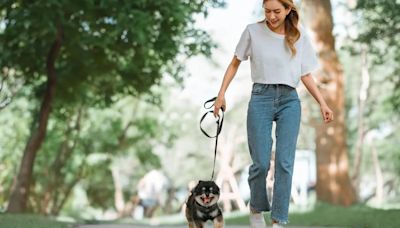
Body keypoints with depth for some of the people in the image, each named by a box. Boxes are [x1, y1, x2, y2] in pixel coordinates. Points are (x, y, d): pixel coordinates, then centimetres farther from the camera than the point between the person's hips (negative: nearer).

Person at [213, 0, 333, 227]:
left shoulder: (299, 36, 6)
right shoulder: (253, 31, 1)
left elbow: (306, 75, 10)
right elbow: (235, 63, 11)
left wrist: (323, 104, 3)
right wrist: (221, 94, 4)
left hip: (289, 100, 1)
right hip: (261, 98, -1)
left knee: (285, 162, -5)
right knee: (261, 163, -4)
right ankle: (256, 209, 22)